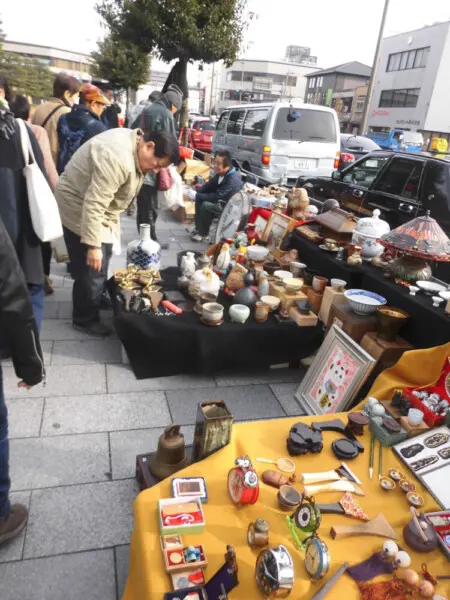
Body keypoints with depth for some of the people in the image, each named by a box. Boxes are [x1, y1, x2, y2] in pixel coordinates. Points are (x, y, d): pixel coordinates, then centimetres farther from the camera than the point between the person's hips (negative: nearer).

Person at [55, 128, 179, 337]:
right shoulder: (117, 158, -32)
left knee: (102, 262, 20)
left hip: (98, 209, 10)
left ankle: (97, 302, 40)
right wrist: (93, 244, -33)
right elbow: (94, 204, -34)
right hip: (80, 209, -10)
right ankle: (85, 318, 15)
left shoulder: (135, 146, -1)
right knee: (91, 269, -3)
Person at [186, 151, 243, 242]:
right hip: (221, 201, 9)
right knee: (199, 200, -1)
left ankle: (203, 233, -7)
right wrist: (196, 192, -12)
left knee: (206, 205, -26)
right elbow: (209, 186, 7)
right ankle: (199, 228, 7)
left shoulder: (233, 179, -29)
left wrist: (196, 196, -27)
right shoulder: (221, 173, -1)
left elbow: (217, 196, -31)